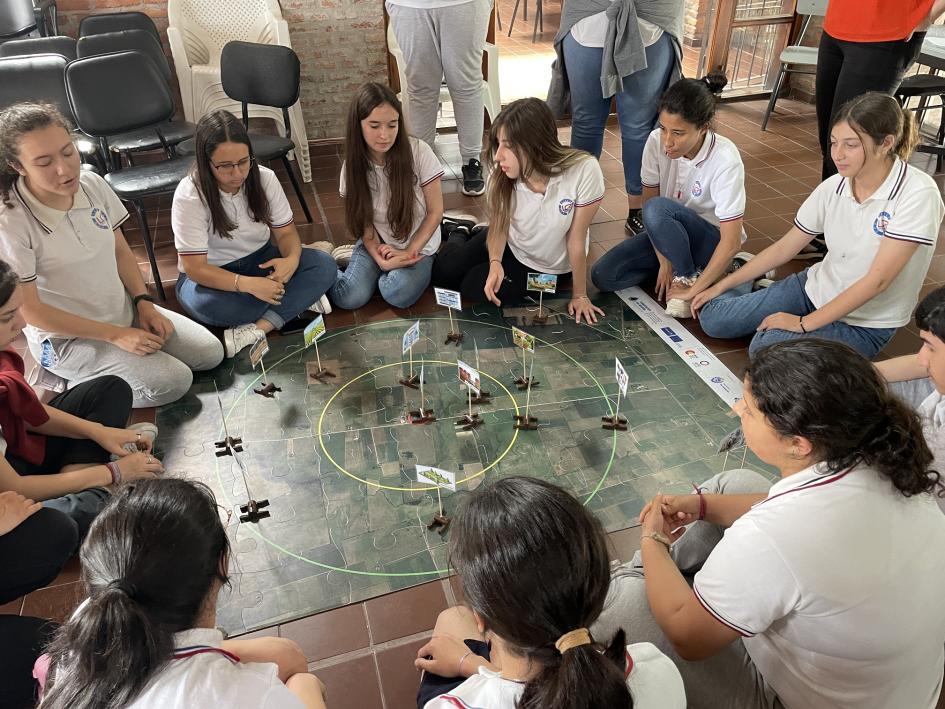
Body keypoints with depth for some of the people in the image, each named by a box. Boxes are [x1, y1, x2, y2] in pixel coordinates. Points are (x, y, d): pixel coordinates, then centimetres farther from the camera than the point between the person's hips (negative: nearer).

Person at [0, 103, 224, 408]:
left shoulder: (92, 184, -8)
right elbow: (29, 309, -19)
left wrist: (144, 302, -6)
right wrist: (115, 335, -18)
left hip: (124, 311, 6)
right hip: (67, 336, -6)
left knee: (210, 354, 1)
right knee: (172, 382, -20)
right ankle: (75, 388, 1)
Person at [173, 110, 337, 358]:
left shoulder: (265, 178, -12)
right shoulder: (189, 195, -23)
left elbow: (286, 232, -6)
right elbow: (194, 267, -25)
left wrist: (292, 258, -31)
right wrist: (248, 284, -40)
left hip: (260, 260, 4)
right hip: (212, 275, -3)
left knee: (323, 265, -22)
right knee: (209, 305, -39)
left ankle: (256, 330, -32)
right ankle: (300, 298, -18)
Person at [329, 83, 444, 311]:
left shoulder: (419, 152, -19)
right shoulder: (354, 164, -9)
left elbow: (435, 211, -10)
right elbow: (364, 221, -4)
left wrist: (409, 252, -17)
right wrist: (379, 257, -21)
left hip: (417, 243, -2)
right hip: (376, 243, 2)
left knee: (398, 295, -29)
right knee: (349, 298, -21)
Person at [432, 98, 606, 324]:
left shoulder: (584, 171, -35)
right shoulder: (502, 172, -27)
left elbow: (576, 241, -24)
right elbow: (499, 226, -10)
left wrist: (579, 295, -12)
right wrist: (495, 261, -29)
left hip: (549, 265, -2)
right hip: (510, 244, 2)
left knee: (473, 288, -14)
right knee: (443, 272, -6)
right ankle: (459, 235, 28)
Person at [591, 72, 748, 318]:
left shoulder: (725, 160, -28)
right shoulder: (656, 141, -17)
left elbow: (731, 241, -27)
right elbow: (647, 202, -7)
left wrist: (693, 290, -27)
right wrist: (664, 260, -13)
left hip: (711, 242, -5)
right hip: (668, 236, 5)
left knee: (658, 208, -34)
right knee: (603, 276, -14)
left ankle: (688, 276, -11)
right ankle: (683, 263, 1)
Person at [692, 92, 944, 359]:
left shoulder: (918, 194, -23)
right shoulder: (833, 187, -7)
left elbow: (877, 280, -23)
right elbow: (783, 248, 3)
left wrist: (804, 323, -23)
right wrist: (722, 285, 4)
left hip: (865, 323, -5)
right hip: (817, 287, 5)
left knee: (765, 346, -31)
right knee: (712, 318, -6)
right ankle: (757, 285, 22)